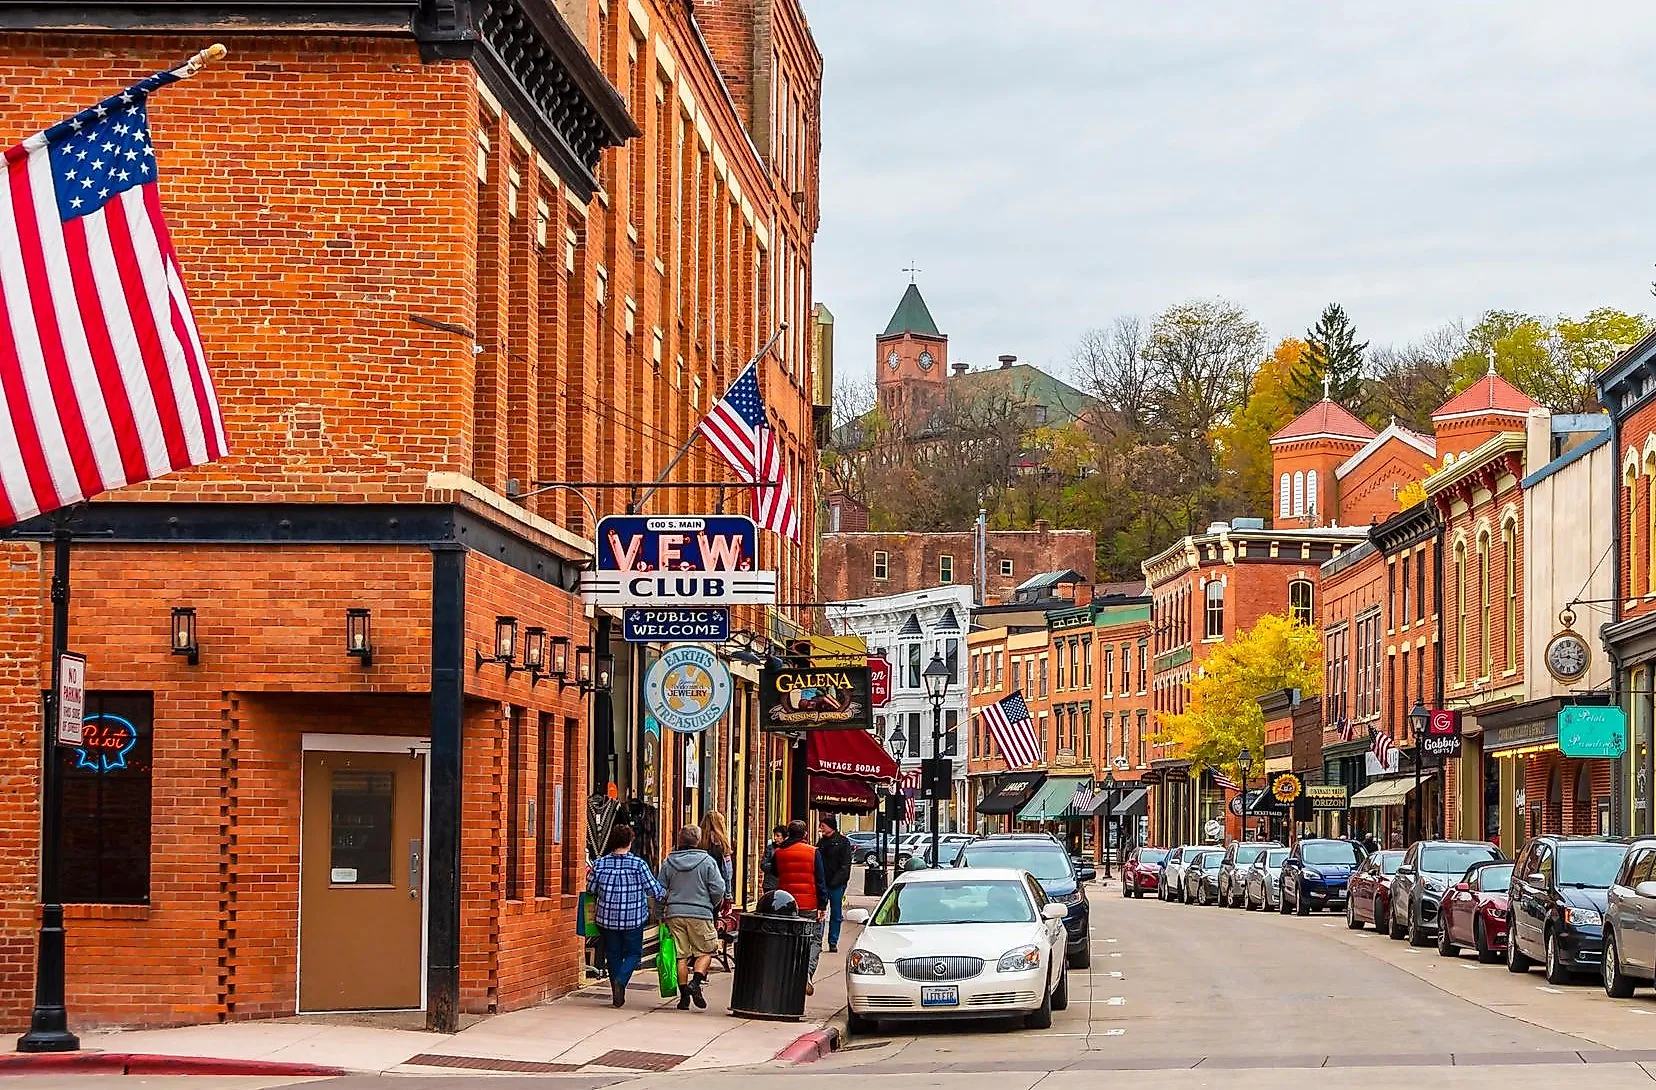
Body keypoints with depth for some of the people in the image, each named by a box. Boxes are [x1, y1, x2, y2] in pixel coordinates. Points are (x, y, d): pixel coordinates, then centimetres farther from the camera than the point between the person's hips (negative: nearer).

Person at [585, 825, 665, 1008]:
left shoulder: (600, 863, -5)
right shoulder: (638, 864, -10)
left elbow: (591, 889, 3)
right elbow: (654, 889, -5)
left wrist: (590, 874, 23)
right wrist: (665, 896, 15)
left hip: (607, 917, 2)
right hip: (634, 918, -2)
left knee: (613, 954, 13)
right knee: (633, 952, 11)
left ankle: (617, 994, 12)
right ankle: (621, 980, -16)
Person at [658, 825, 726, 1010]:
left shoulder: (669, 862, 5)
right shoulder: (707, 861, -4)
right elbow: (718, 889, -5)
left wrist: (662, 913, 18)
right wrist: (712, 905, 13)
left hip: (674, 913, 3)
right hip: (700, 914, -3)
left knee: (680, 955, 7)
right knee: (705, 951, 9)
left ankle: (684, 995, 7)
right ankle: (696, 982, -12)